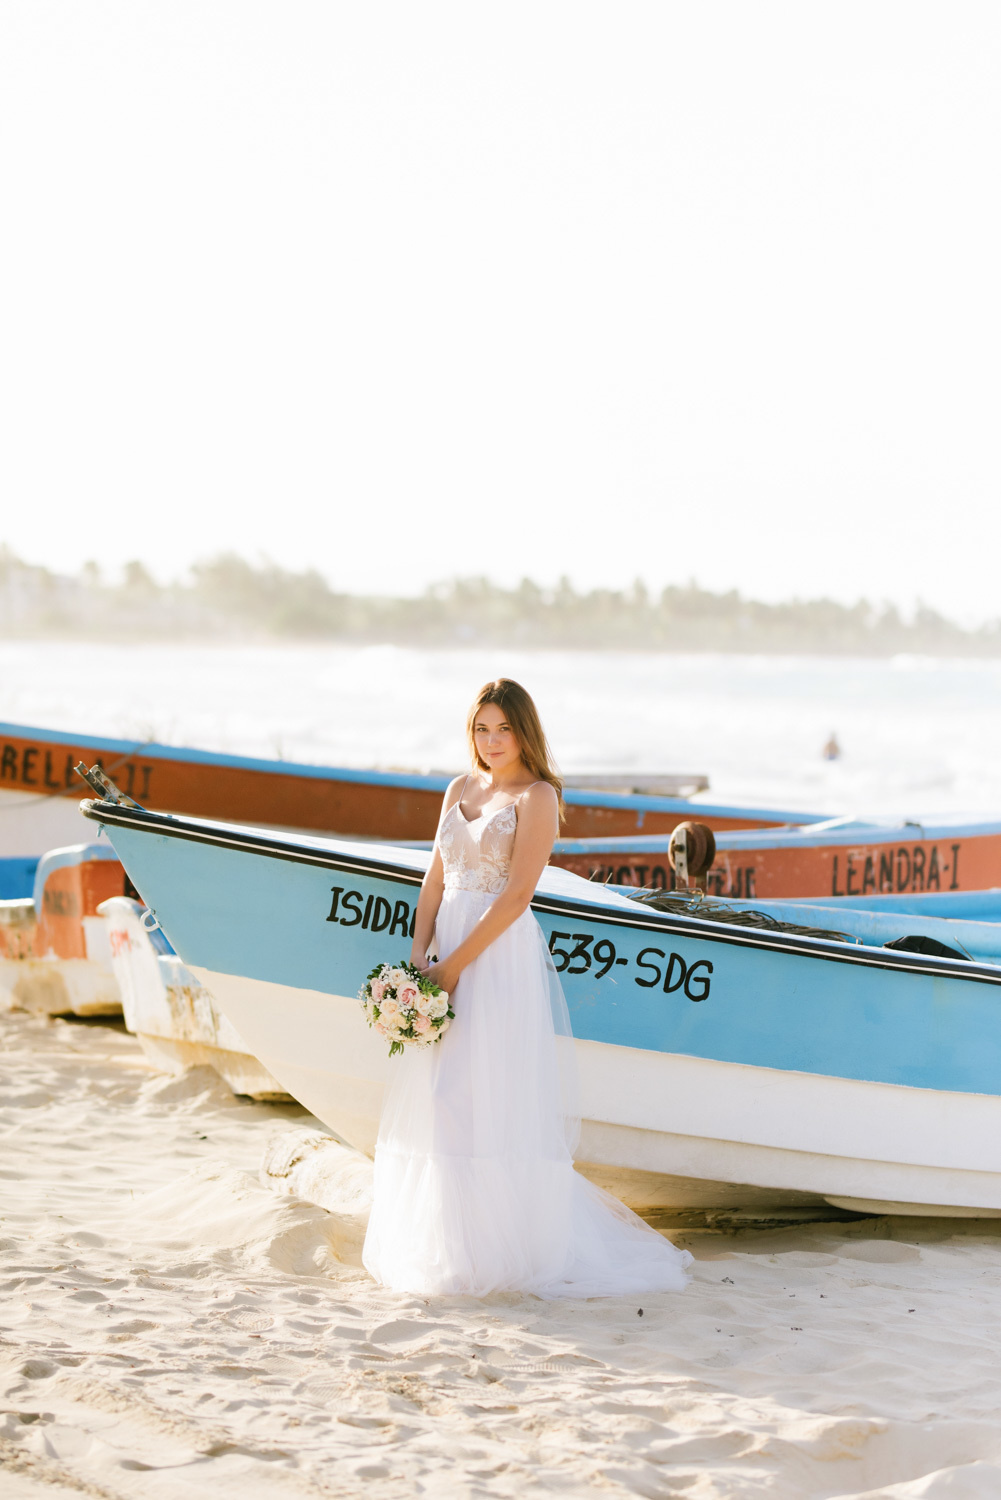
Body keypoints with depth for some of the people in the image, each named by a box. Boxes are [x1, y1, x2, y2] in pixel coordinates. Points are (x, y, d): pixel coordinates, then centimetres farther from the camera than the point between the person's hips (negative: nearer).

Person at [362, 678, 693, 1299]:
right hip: (447, 955, 7)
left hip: (501, 959, -7)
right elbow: (437, 880, 13)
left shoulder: (537, 796, -6)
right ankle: (441, 1244, 18)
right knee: (436, 1101, 8)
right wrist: (418, 956, 0)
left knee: (496, 1101, -6)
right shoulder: (460, 790, 15)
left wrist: (454, 964, -15)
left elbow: (516, 895, -13)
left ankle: (510, 1251, 1)